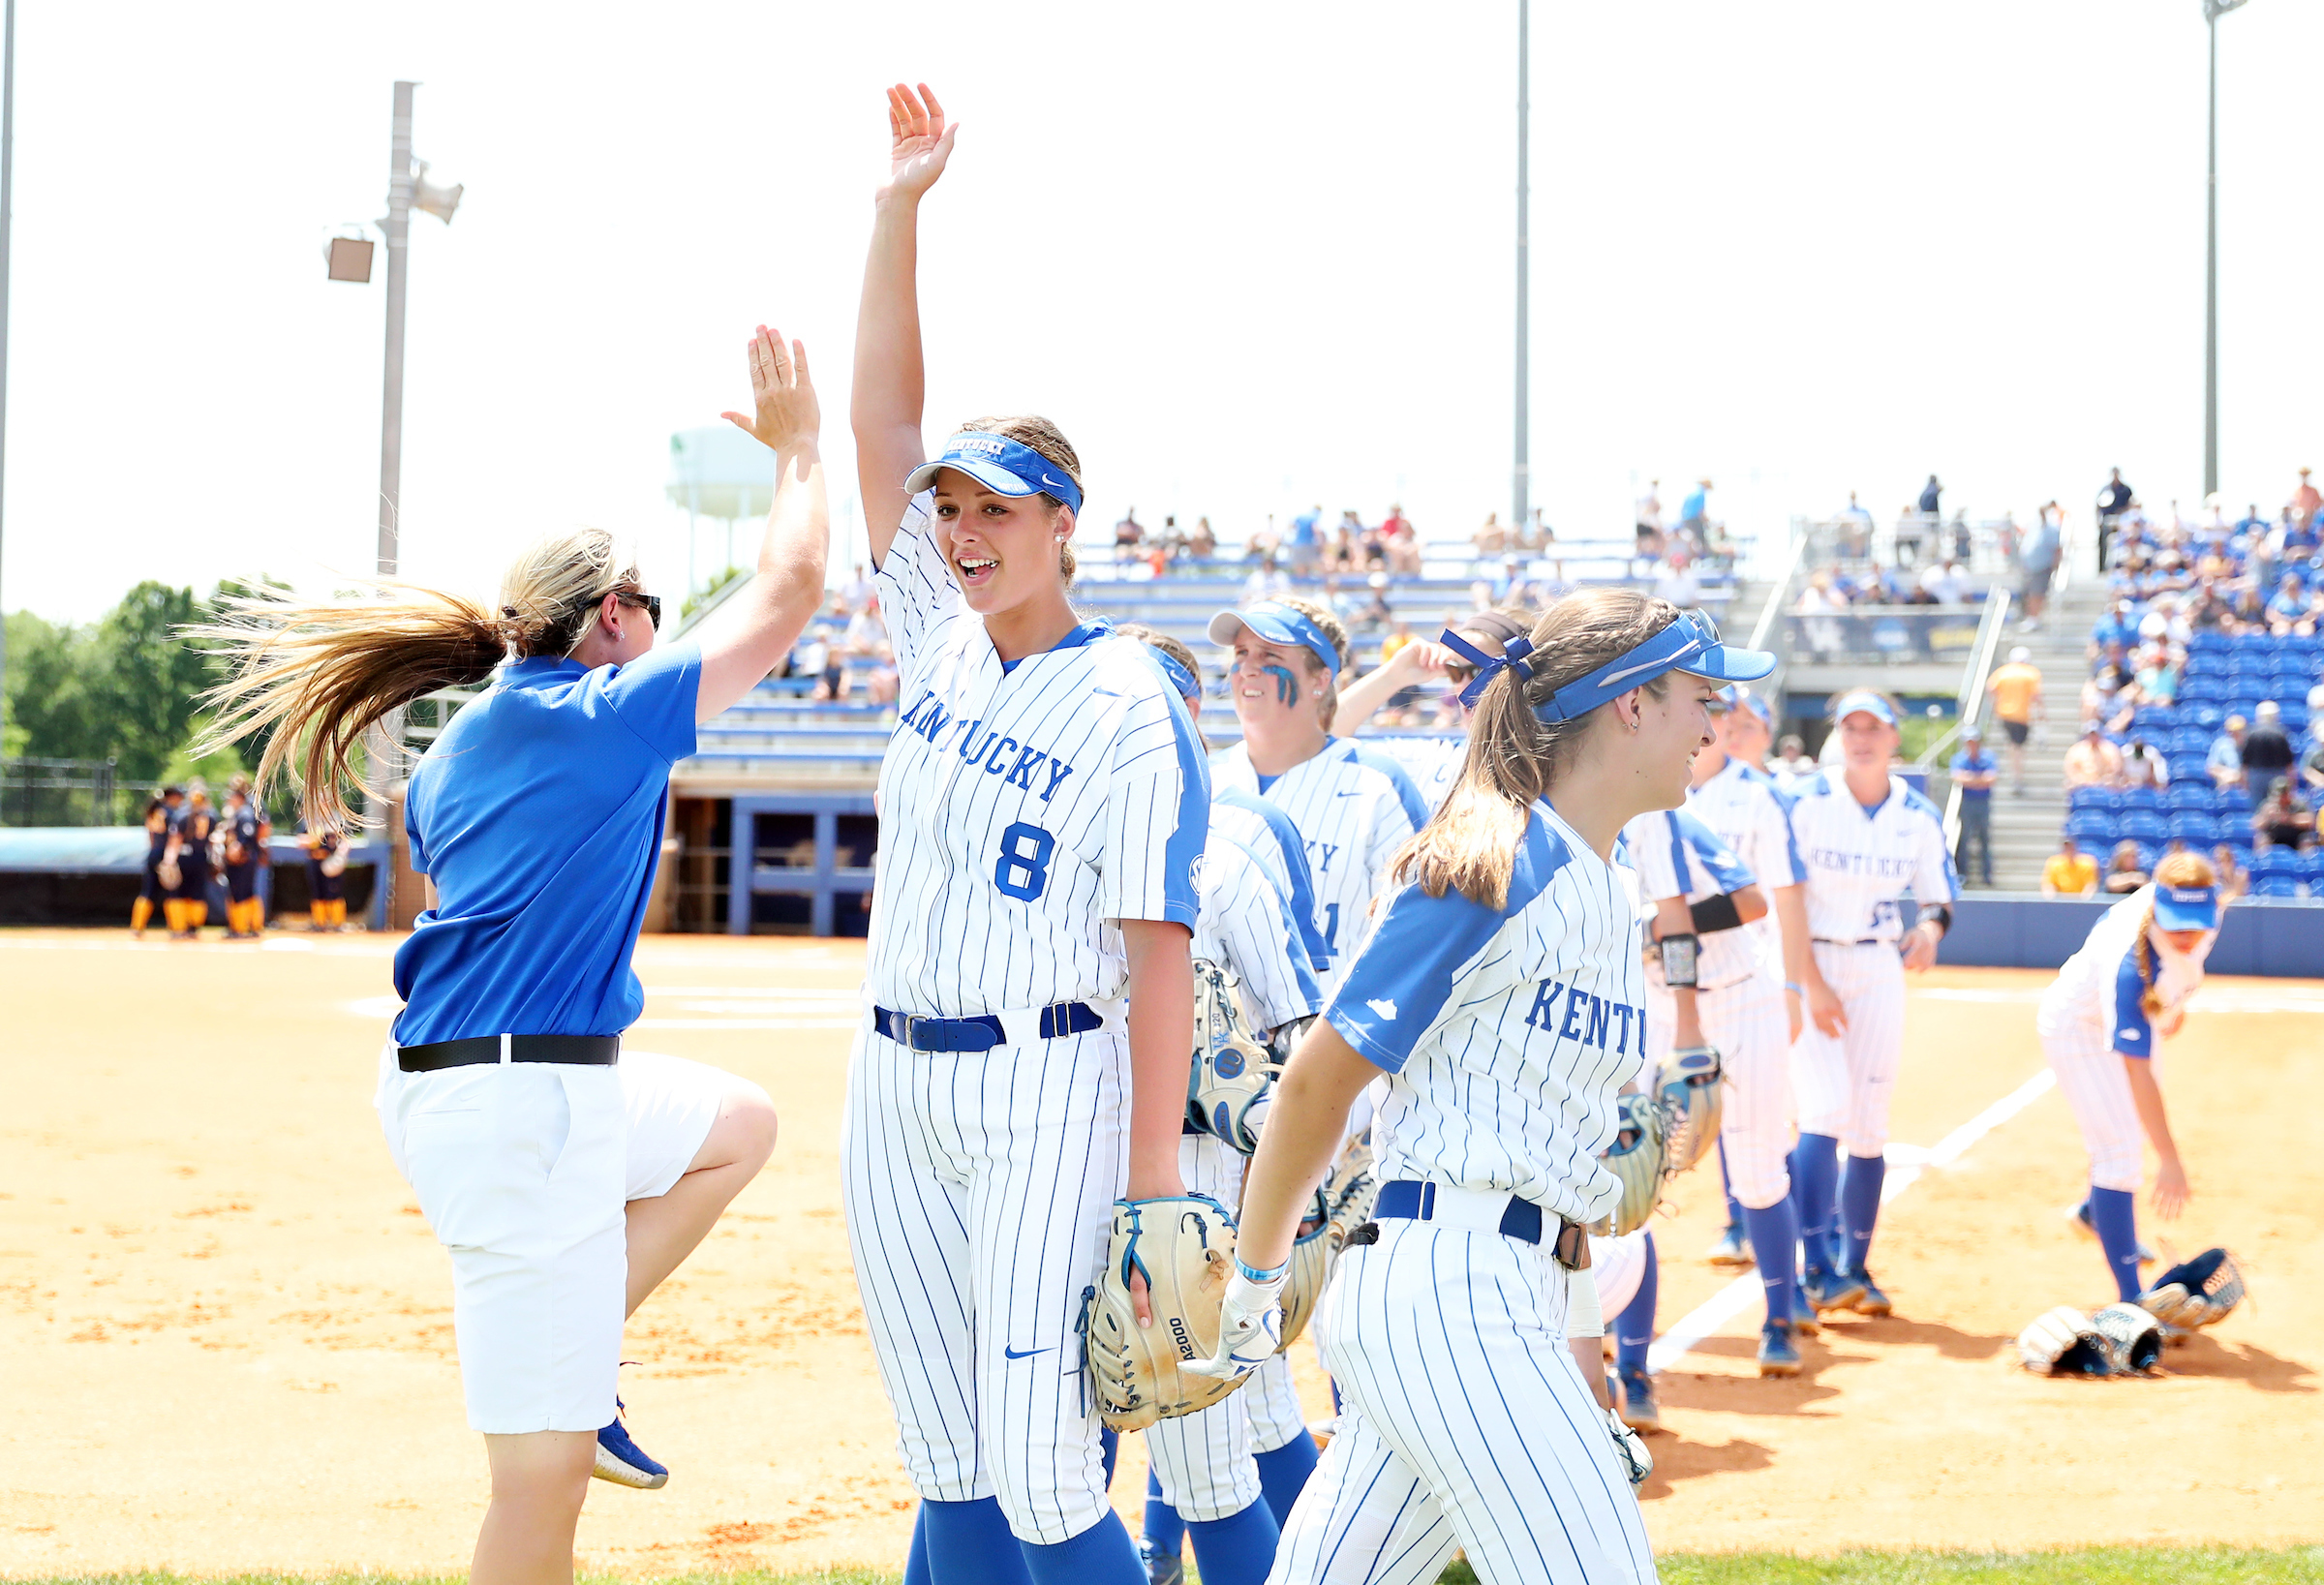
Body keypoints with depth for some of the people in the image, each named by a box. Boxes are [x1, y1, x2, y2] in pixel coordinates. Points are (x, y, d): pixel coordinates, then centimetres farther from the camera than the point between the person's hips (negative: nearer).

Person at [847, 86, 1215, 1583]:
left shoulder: (1131, 705, -9)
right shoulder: (943, 646, 9)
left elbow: (1161, 950, -14)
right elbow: (883, 422, 7)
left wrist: (1154, 1182, -20)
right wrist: (900, 202, 0)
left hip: (1050, 1096, -6)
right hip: (894, 1094, 6)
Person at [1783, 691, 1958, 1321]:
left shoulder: (1920, 817, 3)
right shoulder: (1806, 803, -8)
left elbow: (1939, 899, 11)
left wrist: (1930, 928, -13)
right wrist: (1813, 985, -17)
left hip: (1880, 970, 3)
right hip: (1809, 966, -3)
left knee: (1869, 1124, 3)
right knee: (1826, 1110, -16)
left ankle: (1854, 1268, 13)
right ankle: (1815, 1267, -15)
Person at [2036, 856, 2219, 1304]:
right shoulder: (2130, 966, -44)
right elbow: (2137, 1069, -44)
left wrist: (2176, 1001, 8)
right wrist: (2169, 1159, -46)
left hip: (2134, 1016, 8)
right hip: (2080, 1027, -8)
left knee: (2138, 1128, 26)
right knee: (2120, 1151, -16)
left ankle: (2095, 1212, 55)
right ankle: (2129, 1299, -14)